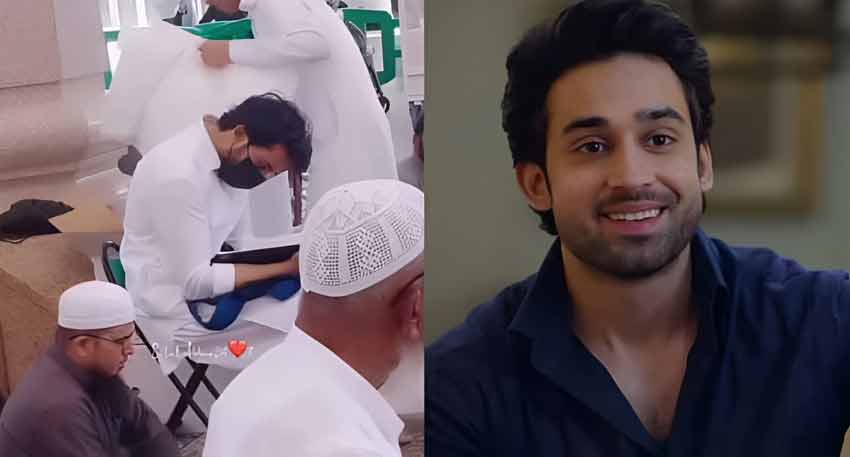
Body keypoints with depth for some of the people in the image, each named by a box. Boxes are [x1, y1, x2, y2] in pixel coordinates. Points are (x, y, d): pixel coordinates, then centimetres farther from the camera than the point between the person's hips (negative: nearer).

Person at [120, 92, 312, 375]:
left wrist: (291, 263, -8)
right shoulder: (179, 174, -26)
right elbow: (195, 282, -24)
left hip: (207, 281, 9)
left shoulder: (231, 161, 1)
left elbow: (235, 241, 7)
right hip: (177, 310, -9)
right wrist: (283, 267, -22)